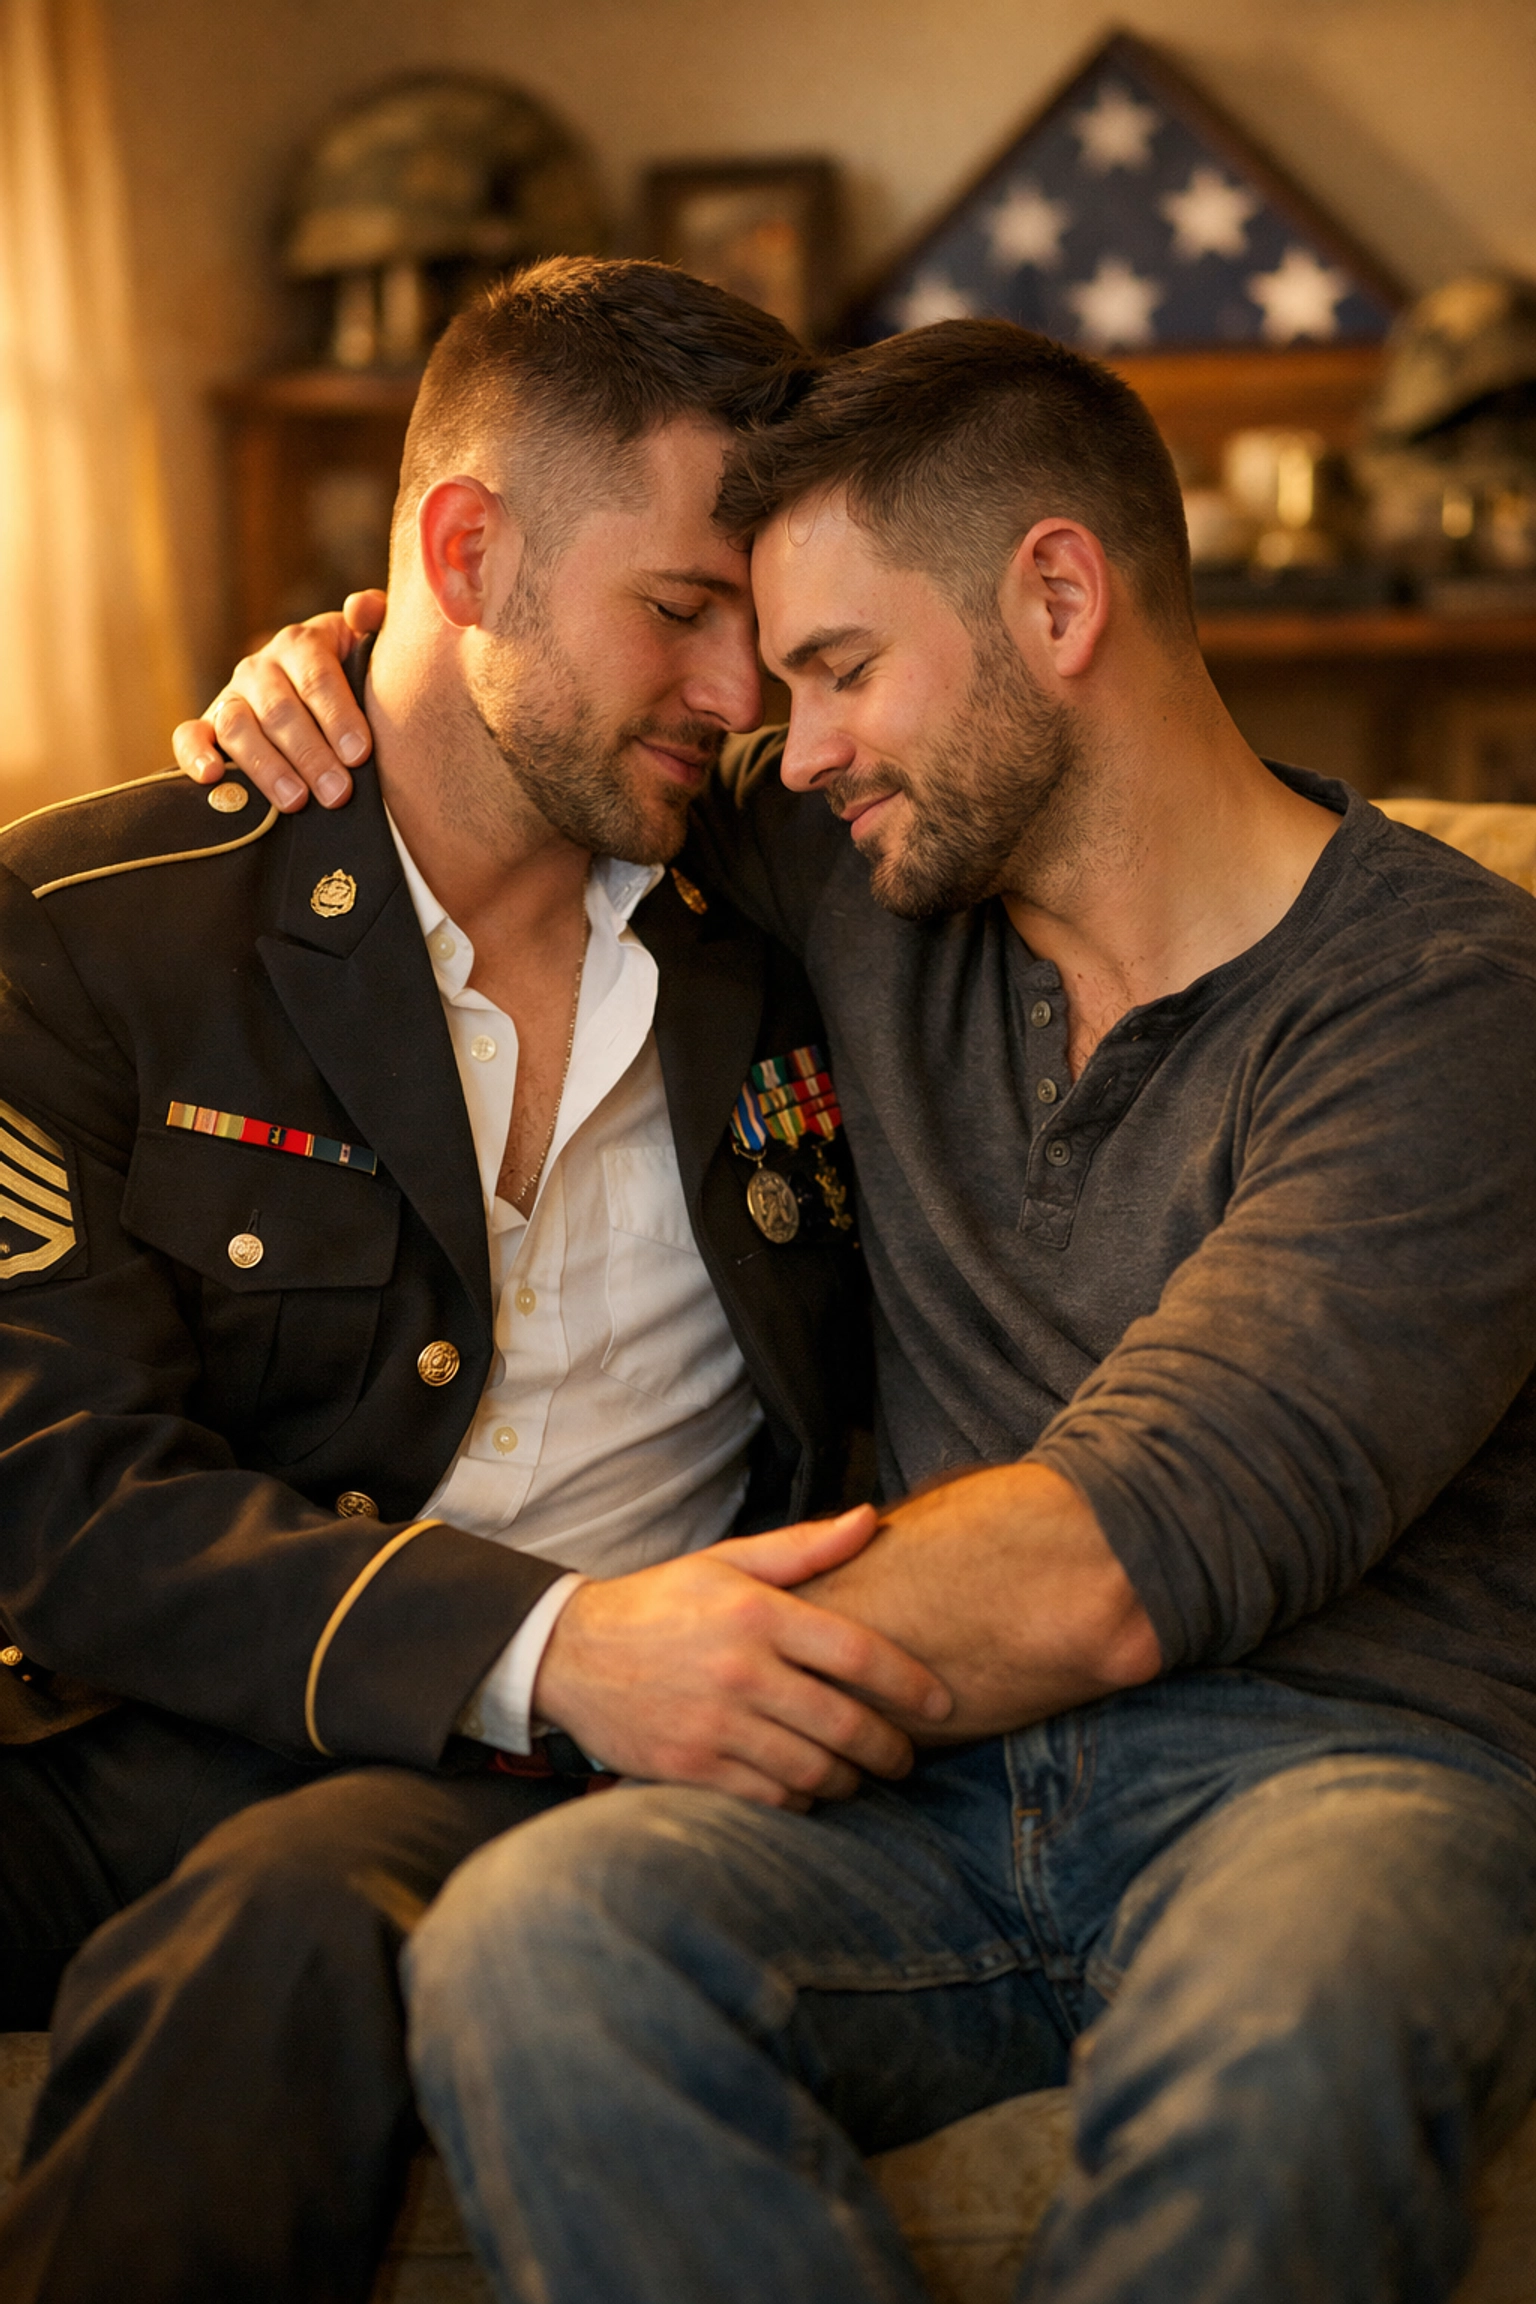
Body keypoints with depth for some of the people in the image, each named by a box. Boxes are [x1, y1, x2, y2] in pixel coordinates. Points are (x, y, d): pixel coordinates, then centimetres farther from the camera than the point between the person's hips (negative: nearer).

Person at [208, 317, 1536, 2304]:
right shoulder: (881, 883, 13)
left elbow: (1104, 1571, -18)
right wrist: (344, 669, 13)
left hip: (1347, 1754, -4)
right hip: (952, 1767, 5)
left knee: (1286, 2062, -41)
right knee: (527, 1940, -29)